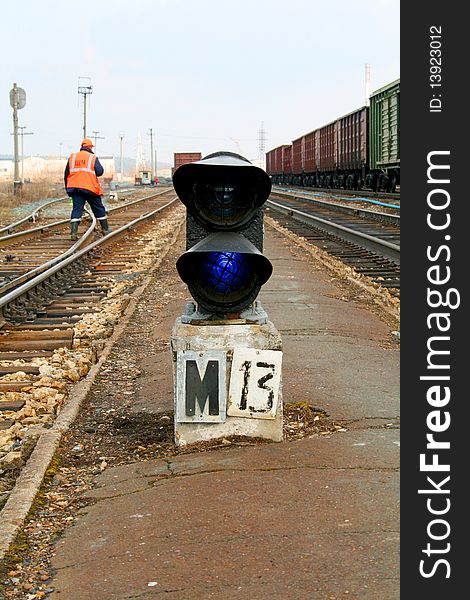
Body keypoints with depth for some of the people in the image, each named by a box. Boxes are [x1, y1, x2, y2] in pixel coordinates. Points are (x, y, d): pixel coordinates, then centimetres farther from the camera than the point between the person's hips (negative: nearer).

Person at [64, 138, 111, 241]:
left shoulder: (72, 157, 10)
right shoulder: (93, 157, -1)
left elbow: (66, 174, 12)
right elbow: (99, 172, -10)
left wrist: (67, 187, 20)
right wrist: (101, 169, 14)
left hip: (75, 187, 3)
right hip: (90, 187, -2)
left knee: (76, 209, 0)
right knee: (99, 209, 12)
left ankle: (73, 233, -13)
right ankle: (105, 230, 22)